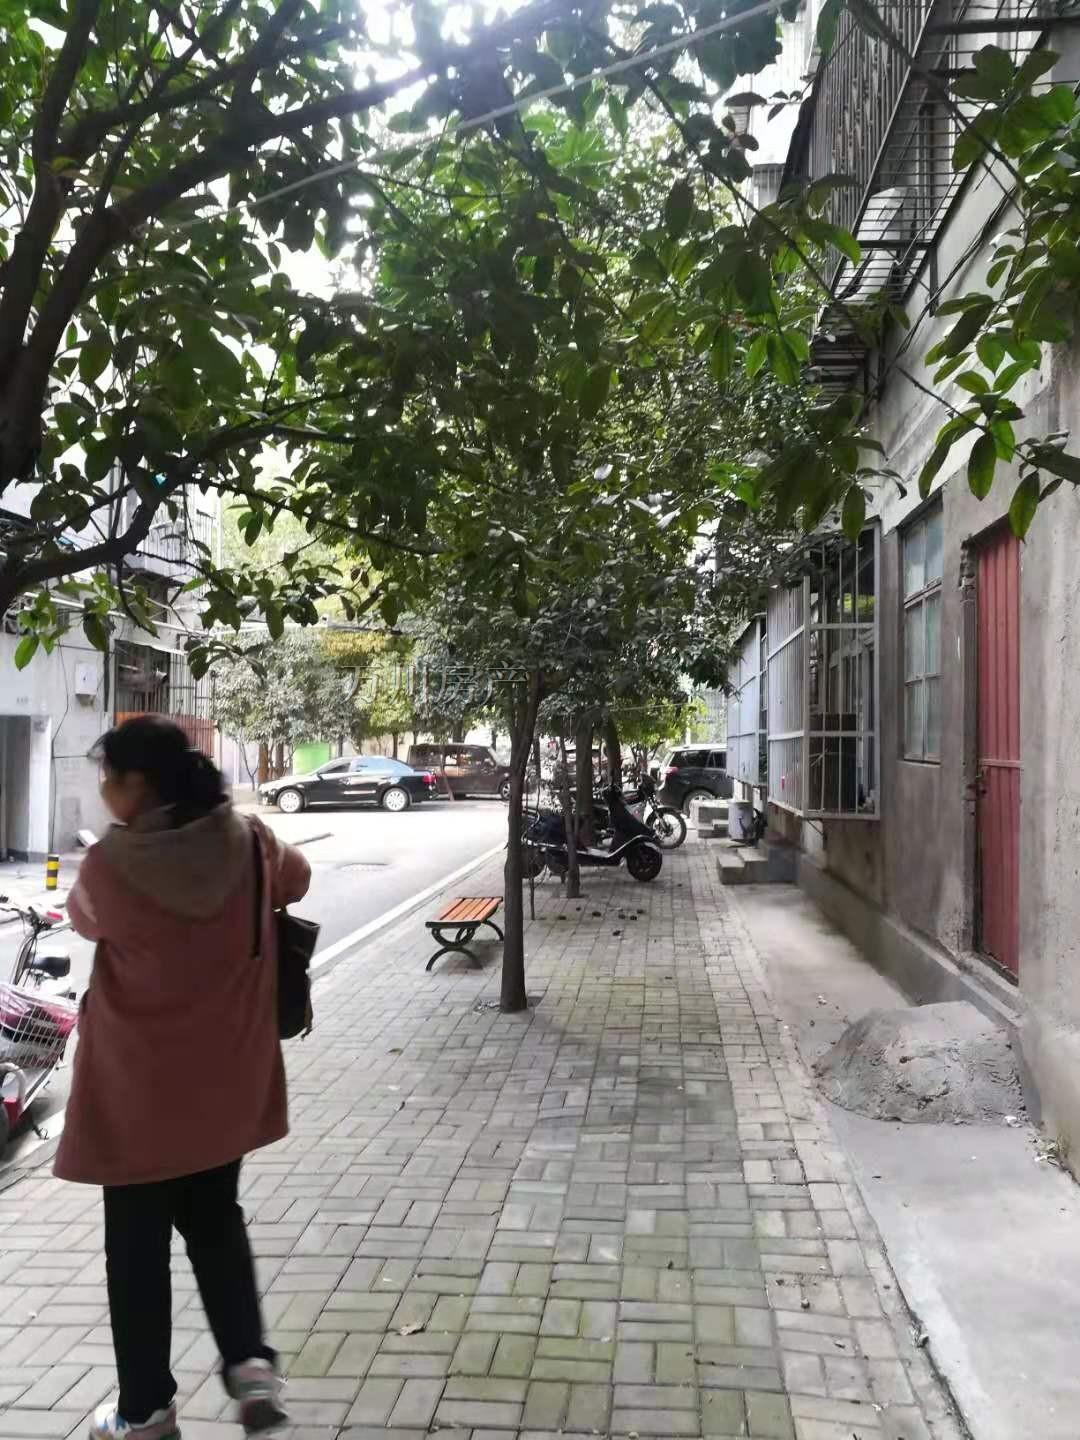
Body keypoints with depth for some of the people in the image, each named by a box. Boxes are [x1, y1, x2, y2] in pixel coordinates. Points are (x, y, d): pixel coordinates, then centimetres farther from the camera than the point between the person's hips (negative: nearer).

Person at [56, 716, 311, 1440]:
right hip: (226, 1080, 4)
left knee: (137, 1245, 15)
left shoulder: (110, 864, -19)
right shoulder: (249, 842, -9)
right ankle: (250, 1359, 15)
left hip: (137, 1087, -3)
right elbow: (296, 877, 12)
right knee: (216, 1220, 23)